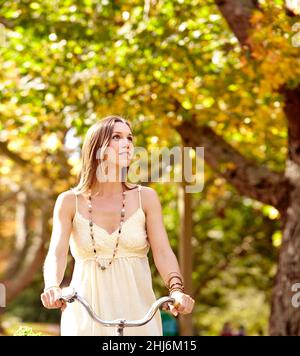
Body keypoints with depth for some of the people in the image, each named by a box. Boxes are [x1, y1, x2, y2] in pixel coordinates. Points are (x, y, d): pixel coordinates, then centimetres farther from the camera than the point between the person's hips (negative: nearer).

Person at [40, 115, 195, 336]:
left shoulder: (146, 197, 3)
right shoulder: (70, 201, 2)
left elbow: (163, 252, -5)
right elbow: (57, 253, -8)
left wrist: (176, 290, -24)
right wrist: (53, 287, -29)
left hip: (138, 313, 1)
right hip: (86, 315, 0)